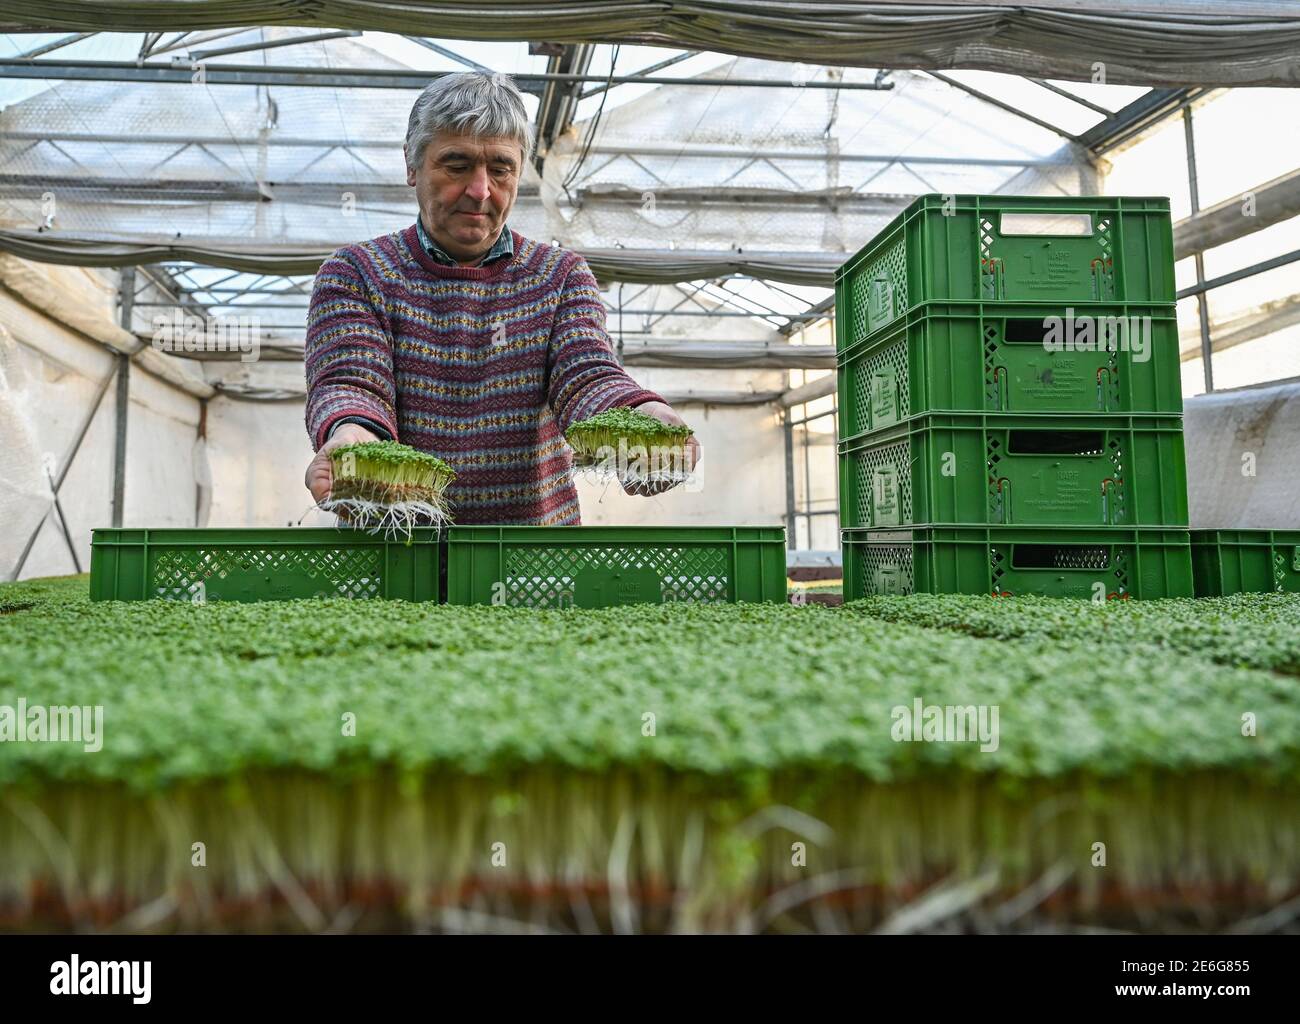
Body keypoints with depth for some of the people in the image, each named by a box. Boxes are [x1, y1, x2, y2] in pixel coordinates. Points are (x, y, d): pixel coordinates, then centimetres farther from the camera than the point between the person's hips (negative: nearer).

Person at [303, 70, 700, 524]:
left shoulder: (562, 275, 12)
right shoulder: (355, 273, 9)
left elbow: (586, 375, -2)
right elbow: (348, 383, -4)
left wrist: (641, 417, -25)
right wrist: (350, 436, -27)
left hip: (539, 520, 2)